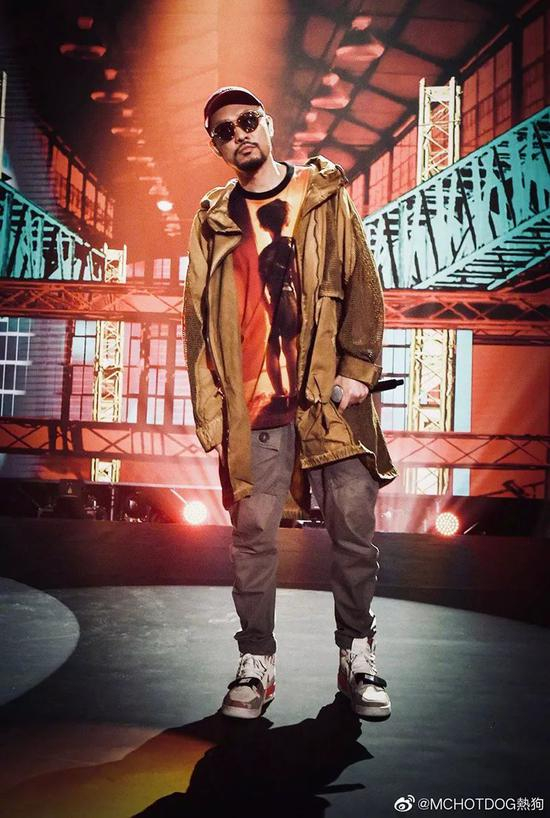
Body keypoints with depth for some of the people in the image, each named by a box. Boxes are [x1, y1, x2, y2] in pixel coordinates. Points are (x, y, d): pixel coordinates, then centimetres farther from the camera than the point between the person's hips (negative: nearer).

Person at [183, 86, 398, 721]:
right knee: (253, 534, 1)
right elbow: (198, 319, 10)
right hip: (253, 406, 1)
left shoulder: (325, 196, 10)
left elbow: (363, 286, 4)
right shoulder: (213, 221, 13)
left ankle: (358, 657, 18)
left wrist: (358, 368, -7)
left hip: (333, 395, 0)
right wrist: (209, 408, 2)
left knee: (354, 530, 2)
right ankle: (255, 663, 14)